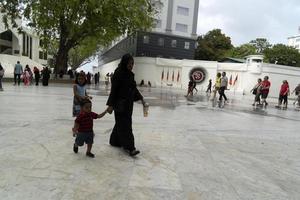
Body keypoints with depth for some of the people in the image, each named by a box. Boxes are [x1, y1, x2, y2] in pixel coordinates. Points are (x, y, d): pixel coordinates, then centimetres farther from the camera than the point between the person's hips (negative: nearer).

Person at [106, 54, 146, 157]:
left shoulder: (130, 74, 9)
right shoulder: (118, 74, -13)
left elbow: (134, 88, 17)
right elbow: (113, 90, -15)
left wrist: (141, 98, 10)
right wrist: (110, 105, -17)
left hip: (129, 103, 8)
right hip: (120, 103, -8)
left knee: (121, 123, 17)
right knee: (125, 125, -6)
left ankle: (115, 141, 34)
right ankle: (130, 148, -2)